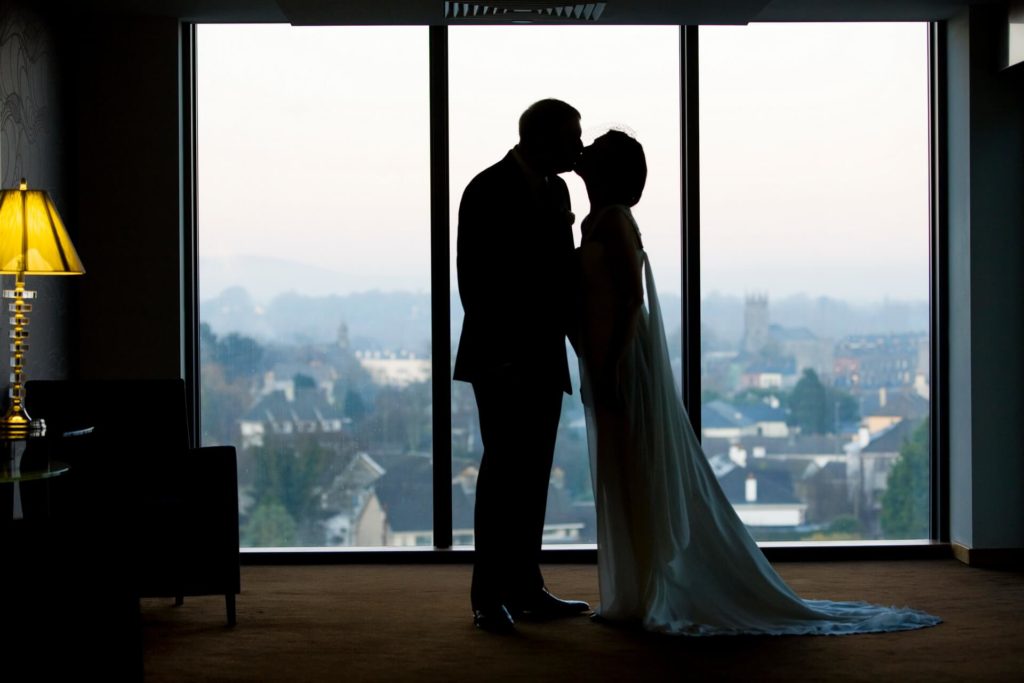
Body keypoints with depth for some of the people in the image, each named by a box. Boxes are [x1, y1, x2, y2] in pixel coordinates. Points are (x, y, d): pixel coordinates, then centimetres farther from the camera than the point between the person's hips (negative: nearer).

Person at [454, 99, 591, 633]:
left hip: (543, 359, 7)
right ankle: (488, 596, 0)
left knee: (533, 475, 9)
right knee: (503, 471, -6)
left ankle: (525, 588, 16)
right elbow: (474, 280, -13)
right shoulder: (487, 192, -11)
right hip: (501, 361, -7)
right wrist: (499, 354, -15)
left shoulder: (555, 191, 12)